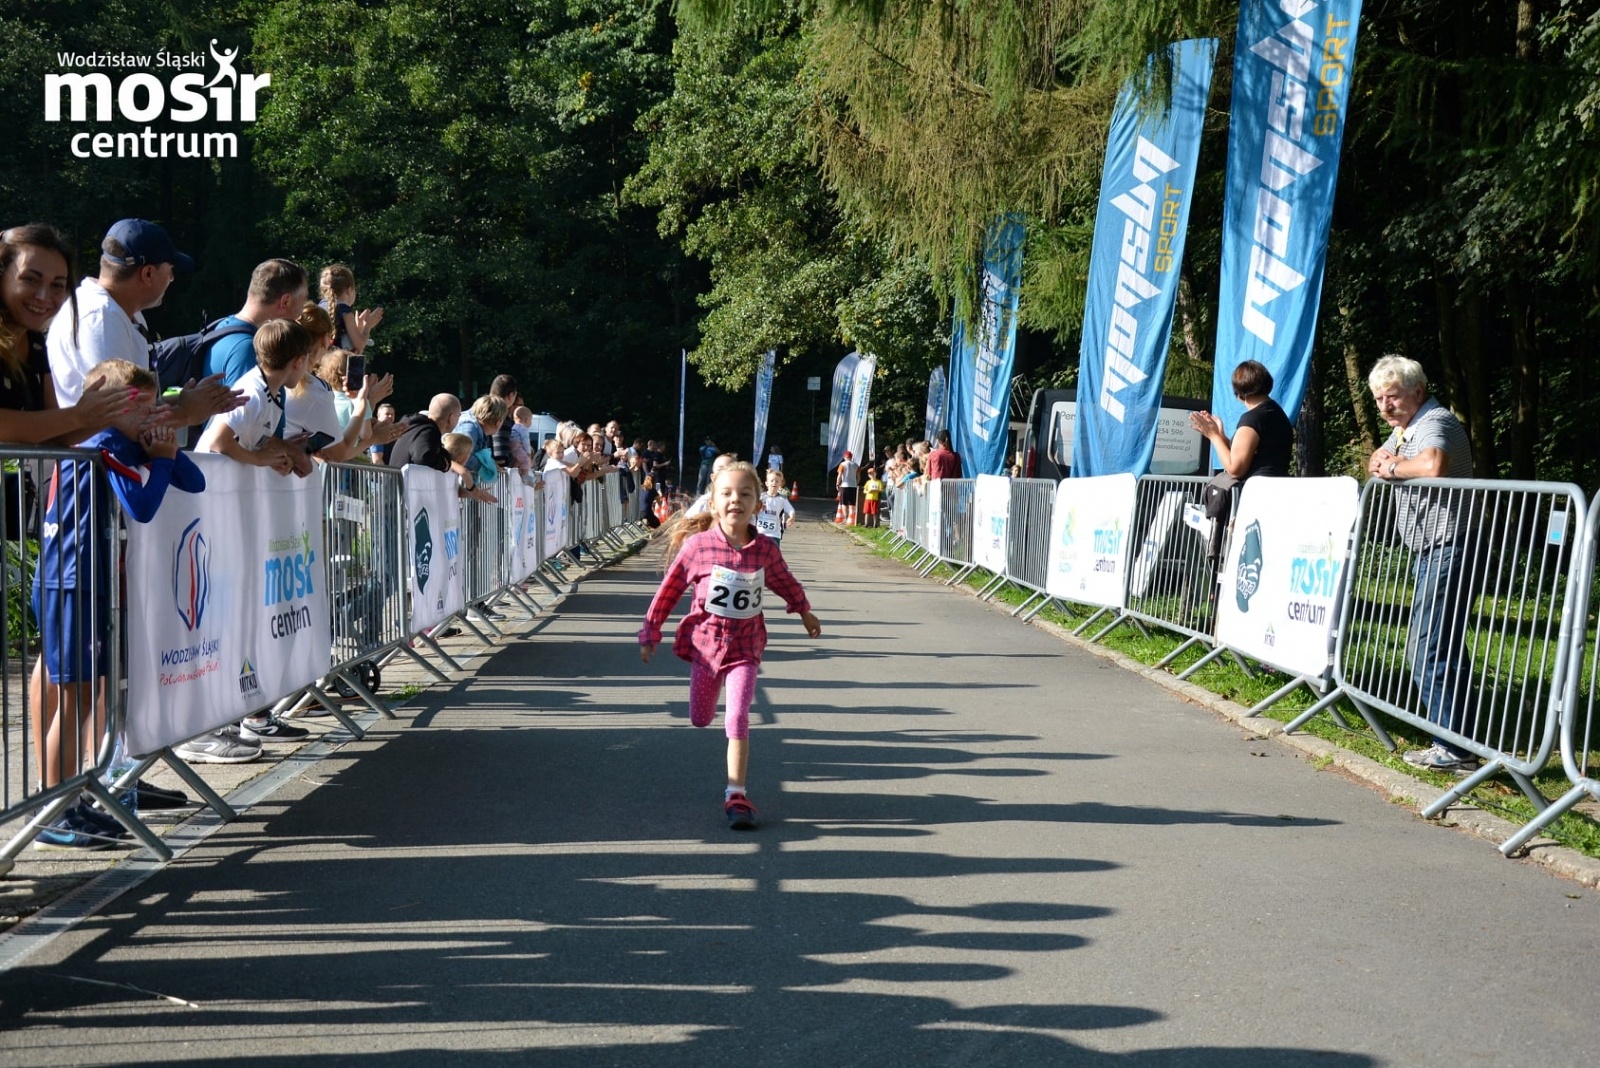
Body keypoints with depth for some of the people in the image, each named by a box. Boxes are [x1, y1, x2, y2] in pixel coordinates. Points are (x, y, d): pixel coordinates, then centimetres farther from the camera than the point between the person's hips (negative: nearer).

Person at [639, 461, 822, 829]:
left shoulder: (766, 549, -9)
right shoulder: (697, 545, -15)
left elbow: (784, 581, 13)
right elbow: (669, 589, -3)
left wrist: (804, 611, 28)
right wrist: (650, 633, 2)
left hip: (745, 644, -1)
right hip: (705, 640, 1)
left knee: (737, 719, -12)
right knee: (700, 718, 15)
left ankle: (736, 795, -6)